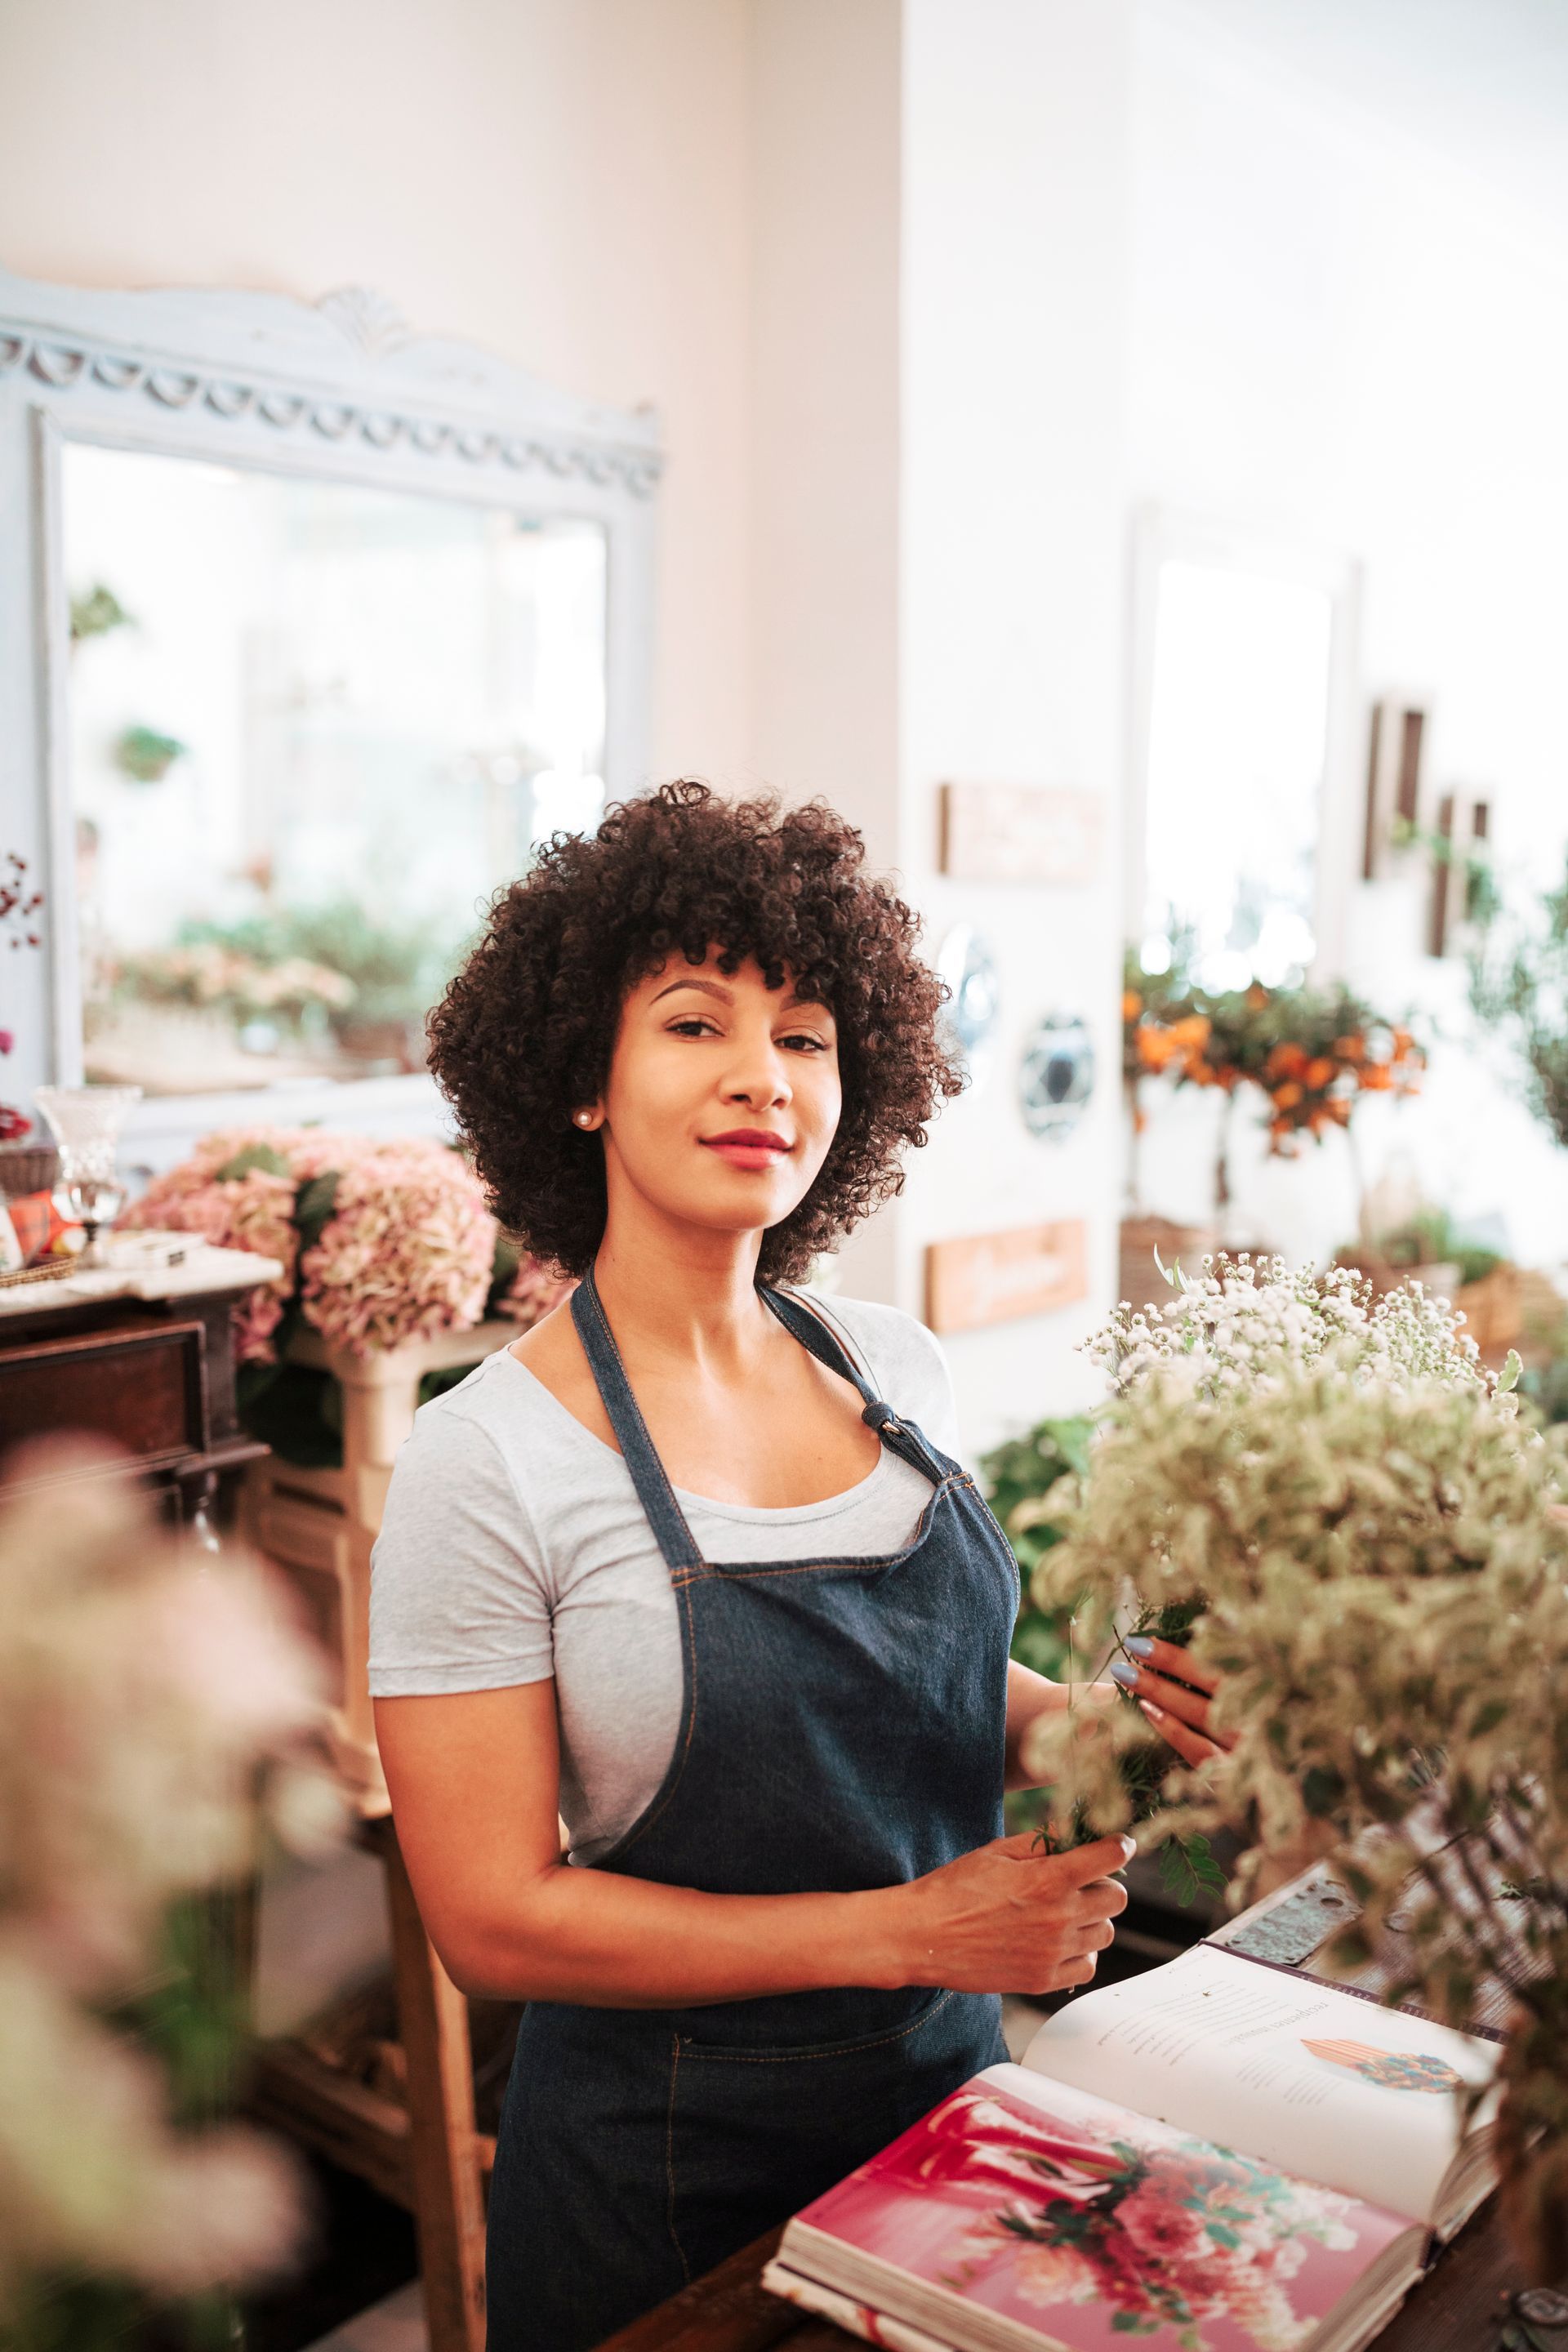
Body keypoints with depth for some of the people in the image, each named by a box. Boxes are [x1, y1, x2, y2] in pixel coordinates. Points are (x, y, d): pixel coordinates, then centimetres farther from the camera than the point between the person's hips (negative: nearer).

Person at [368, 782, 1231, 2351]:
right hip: (663, 2169, -5)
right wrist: (906, 1932, -23)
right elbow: (494, 1918, -20)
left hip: (951, 2076, 5)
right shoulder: (486, 1461, -21)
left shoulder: (895, 1370, -4)